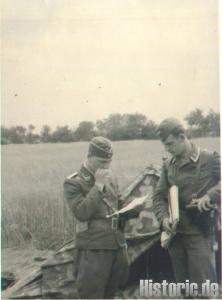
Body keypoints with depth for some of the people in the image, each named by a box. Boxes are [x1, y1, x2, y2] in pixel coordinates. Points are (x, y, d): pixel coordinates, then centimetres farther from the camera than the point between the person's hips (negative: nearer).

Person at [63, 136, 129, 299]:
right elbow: (81, 213, -21)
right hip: (94, 249, -6)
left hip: (118, 244, 7)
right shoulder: (74, 183, -8)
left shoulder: (111, 177, 13)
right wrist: (98, 186, -19)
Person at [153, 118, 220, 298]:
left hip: (199, 233, -5)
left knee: (203, 287, -6)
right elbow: (159, 196, 11)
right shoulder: (168, 164, 10)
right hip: (175, 232, 5)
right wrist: (163, 218, -7)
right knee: (182, 286, 14)